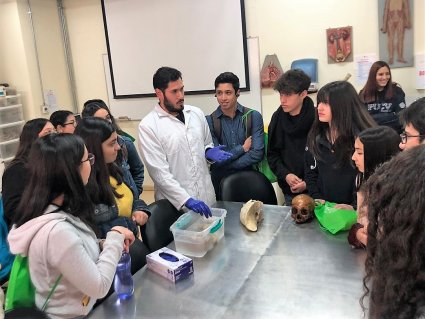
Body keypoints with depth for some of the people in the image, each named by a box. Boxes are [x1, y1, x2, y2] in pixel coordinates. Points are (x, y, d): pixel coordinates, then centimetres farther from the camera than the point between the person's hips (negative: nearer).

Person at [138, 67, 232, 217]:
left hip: (206, 194, 5)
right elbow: (159, 172, -15)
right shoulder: (148, 126, -11)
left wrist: (210, 152, -5)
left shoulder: (196, 113, 4)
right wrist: (186, 199, -23)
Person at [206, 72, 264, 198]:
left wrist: (225, 164, -13)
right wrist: (242, 148, -8)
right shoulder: (209, 121, -5)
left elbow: (257, 154, -13)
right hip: (220, 182, 0)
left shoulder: (253, 116, -4)